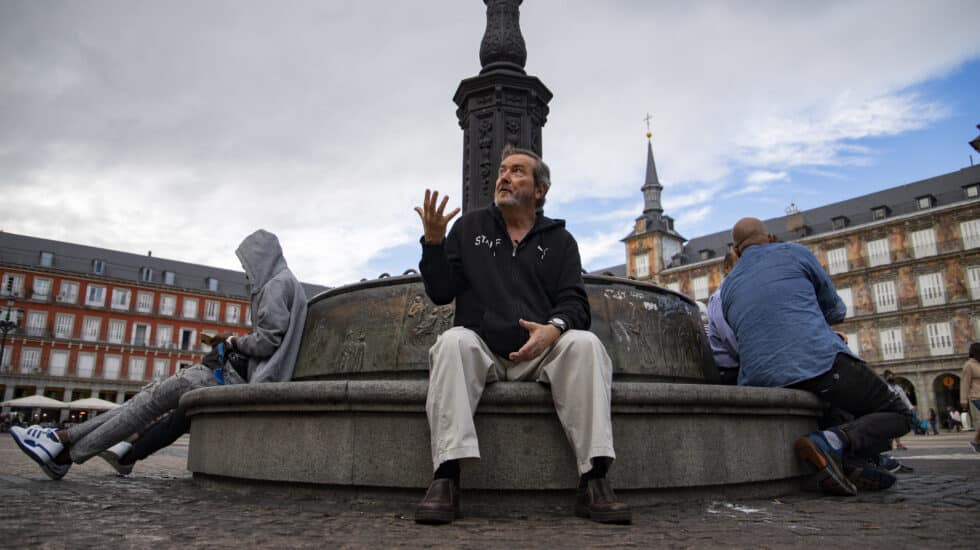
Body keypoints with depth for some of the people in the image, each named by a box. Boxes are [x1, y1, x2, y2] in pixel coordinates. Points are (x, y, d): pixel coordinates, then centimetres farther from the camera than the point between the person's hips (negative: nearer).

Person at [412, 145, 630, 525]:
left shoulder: (559, 240, 14)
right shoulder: (469, 227, 14)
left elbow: (574, 302, 2)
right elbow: (441, 293, 8)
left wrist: (553, 329, -22)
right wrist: (433, 242, -8)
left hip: (542, 352, 1)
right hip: (481, 348, 0)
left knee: (585, 344, -28)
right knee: (453, 342, -32)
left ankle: (594, 481, -29)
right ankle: (445, 479, -35)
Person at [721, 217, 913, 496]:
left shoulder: (727, 288, 19)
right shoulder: (793, 252, 10)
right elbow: (836, 310, 20)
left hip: (763, 383, 5)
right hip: (821, 365, -5)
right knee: (897, 414, 14)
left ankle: (852, 462, 7)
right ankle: (832, 443, -12)